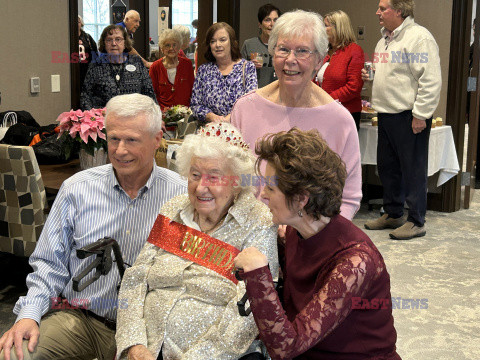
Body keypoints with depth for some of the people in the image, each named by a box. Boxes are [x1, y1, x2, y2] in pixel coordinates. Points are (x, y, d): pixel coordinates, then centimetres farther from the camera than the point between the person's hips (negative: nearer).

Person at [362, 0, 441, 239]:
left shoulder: (419, 37, -13)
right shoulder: (384, 40, 17)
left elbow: (430, 80, -19)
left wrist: (420, 114, -21)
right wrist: (370, 75, 10)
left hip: (409, 116, -9)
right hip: (386, 113, 9)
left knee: (413, 168, -1)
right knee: (387, 166, 15)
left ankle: (416, 222, 9)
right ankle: (392, 214, 28)